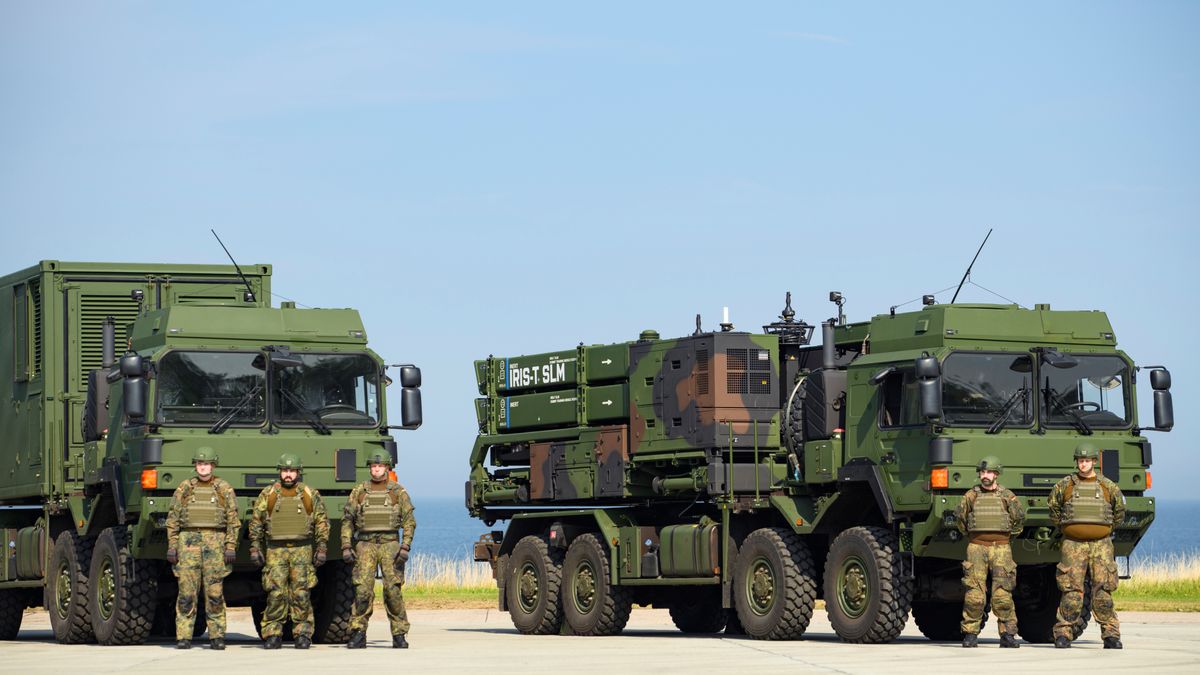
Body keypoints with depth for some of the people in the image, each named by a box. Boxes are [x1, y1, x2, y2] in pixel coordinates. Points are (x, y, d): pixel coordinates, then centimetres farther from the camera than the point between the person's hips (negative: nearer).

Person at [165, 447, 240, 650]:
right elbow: (172, 520, 10)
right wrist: (172, 546, 1)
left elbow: (233, 521, 5)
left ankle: (217, 636, 3)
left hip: (215, 543, -1)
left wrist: (231, 547, -4)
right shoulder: (183, 489, 10)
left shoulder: (225, 490, 7)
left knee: (215, 593, -2)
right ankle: (183, 637, -1)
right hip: (188, 541, 1)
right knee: (186, 592, -3)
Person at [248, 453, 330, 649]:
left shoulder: (311, 495, 6)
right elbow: (256, 522, 10)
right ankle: (272, 634, 0)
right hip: (275, 550, 0)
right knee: (275, 594, -6)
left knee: (301, 594, -3)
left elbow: (322, 523, 8)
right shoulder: (267, 495, 6)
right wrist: (255, 549, 3)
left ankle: (303, 634, 3)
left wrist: (321, 550, 1)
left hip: (302, 550, 0)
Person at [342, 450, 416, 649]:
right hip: (365, 545, 1)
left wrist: (405, 548, -8)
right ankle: (358, 634, -2)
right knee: (362, 590, -7)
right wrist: (346, 547, 0)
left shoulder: (398, 492, 5)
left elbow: (409, 522, 3)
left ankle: (399, 635, 3)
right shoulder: (359, 491, 9)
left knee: (393, 590, -5)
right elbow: (347, 520, 10)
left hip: (390, 544, -1)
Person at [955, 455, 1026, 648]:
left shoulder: (1007, 496, 4)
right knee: (974, 595, -5)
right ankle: (970, 634, 1)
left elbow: (1019, 518, 16)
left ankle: (1007, 634, 0)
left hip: (1001, 548, 0)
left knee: (1002, 595, -6)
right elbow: (960, 518, 19)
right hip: (976, 547, 0)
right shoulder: (970, 496, 6)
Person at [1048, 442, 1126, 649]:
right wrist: (1062, 527, 15)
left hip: (1101, 544, 1)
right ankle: (1063, 633, 2)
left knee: (1103, 590, -3)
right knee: (1072, 591, -5)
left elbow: (1120, 510, 20)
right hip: (1073, 544, -1)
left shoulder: (1108, 487, 5)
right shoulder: (1064, 486, 3)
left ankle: (1111, 634, 2)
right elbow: (1053, 507, 19)